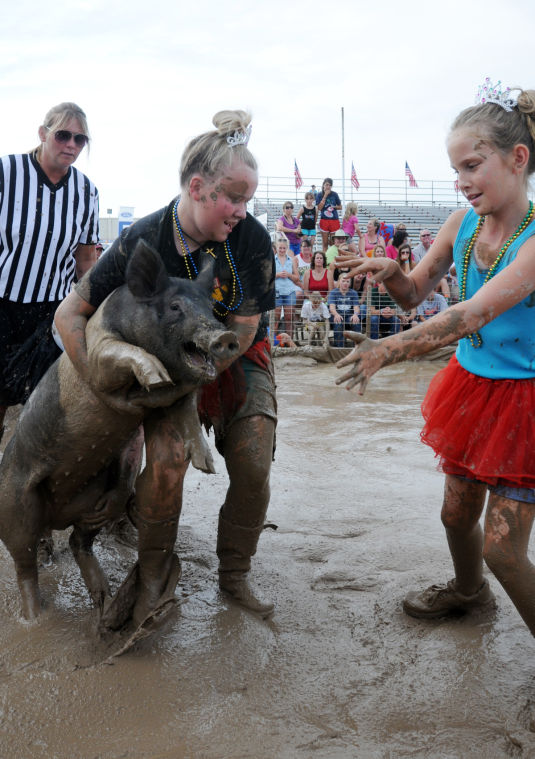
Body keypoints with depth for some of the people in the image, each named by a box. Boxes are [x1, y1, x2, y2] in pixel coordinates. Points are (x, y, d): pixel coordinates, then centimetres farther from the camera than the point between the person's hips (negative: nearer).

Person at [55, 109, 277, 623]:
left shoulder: (251, 238, -19)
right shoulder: (144, 240, -21)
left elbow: (244, 331, -14)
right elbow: (70, 314, -16)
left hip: (237, 363, 2)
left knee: (253, 469, -10)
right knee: (166, 459, -22)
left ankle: (234, 575, 16)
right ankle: (152, 575, 4)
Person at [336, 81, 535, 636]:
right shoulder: (463, 223, -3)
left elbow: (476, 312, -33)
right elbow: (415, 294, 4)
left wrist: (388, 351, -39)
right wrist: (392, 274, -18)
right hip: (470, 386, 6)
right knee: (457, 513, 19)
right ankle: (468, 591, 49)